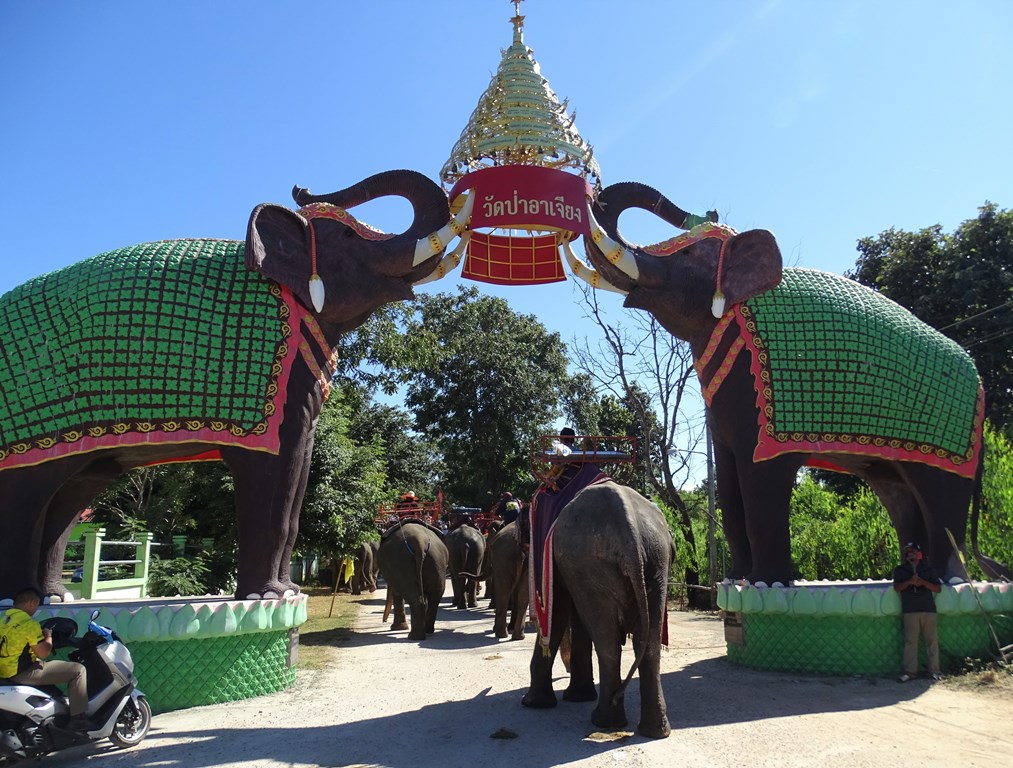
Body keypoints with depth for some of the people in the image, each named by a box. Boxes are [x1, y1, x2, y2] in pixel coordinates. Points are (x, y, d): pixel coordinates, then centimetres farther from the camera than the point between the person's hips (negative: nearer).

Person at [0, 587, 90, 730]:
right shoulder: (29, 623, -21)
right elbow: (43, 653, -16)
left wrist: (39, 633, 20)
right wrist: (48, 636, -1)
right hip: (23, 673, -10)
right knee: (78, 670, -7)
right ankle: (77, 718, -6)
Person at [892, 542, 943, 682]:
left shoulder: (929, 569, 12)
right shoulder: (900, 570, 11)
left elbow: (938, 589, 7)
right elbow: (897, 587, 0)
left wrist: (923, 582, -9)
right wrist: (910, 581, -17)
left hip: (928, 609, 1)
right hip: (910, 610, -1)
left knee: (931, 640, 1)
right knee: (910, 640, -4)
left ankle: (934, 670, 9)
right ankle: (910, 671, -1)